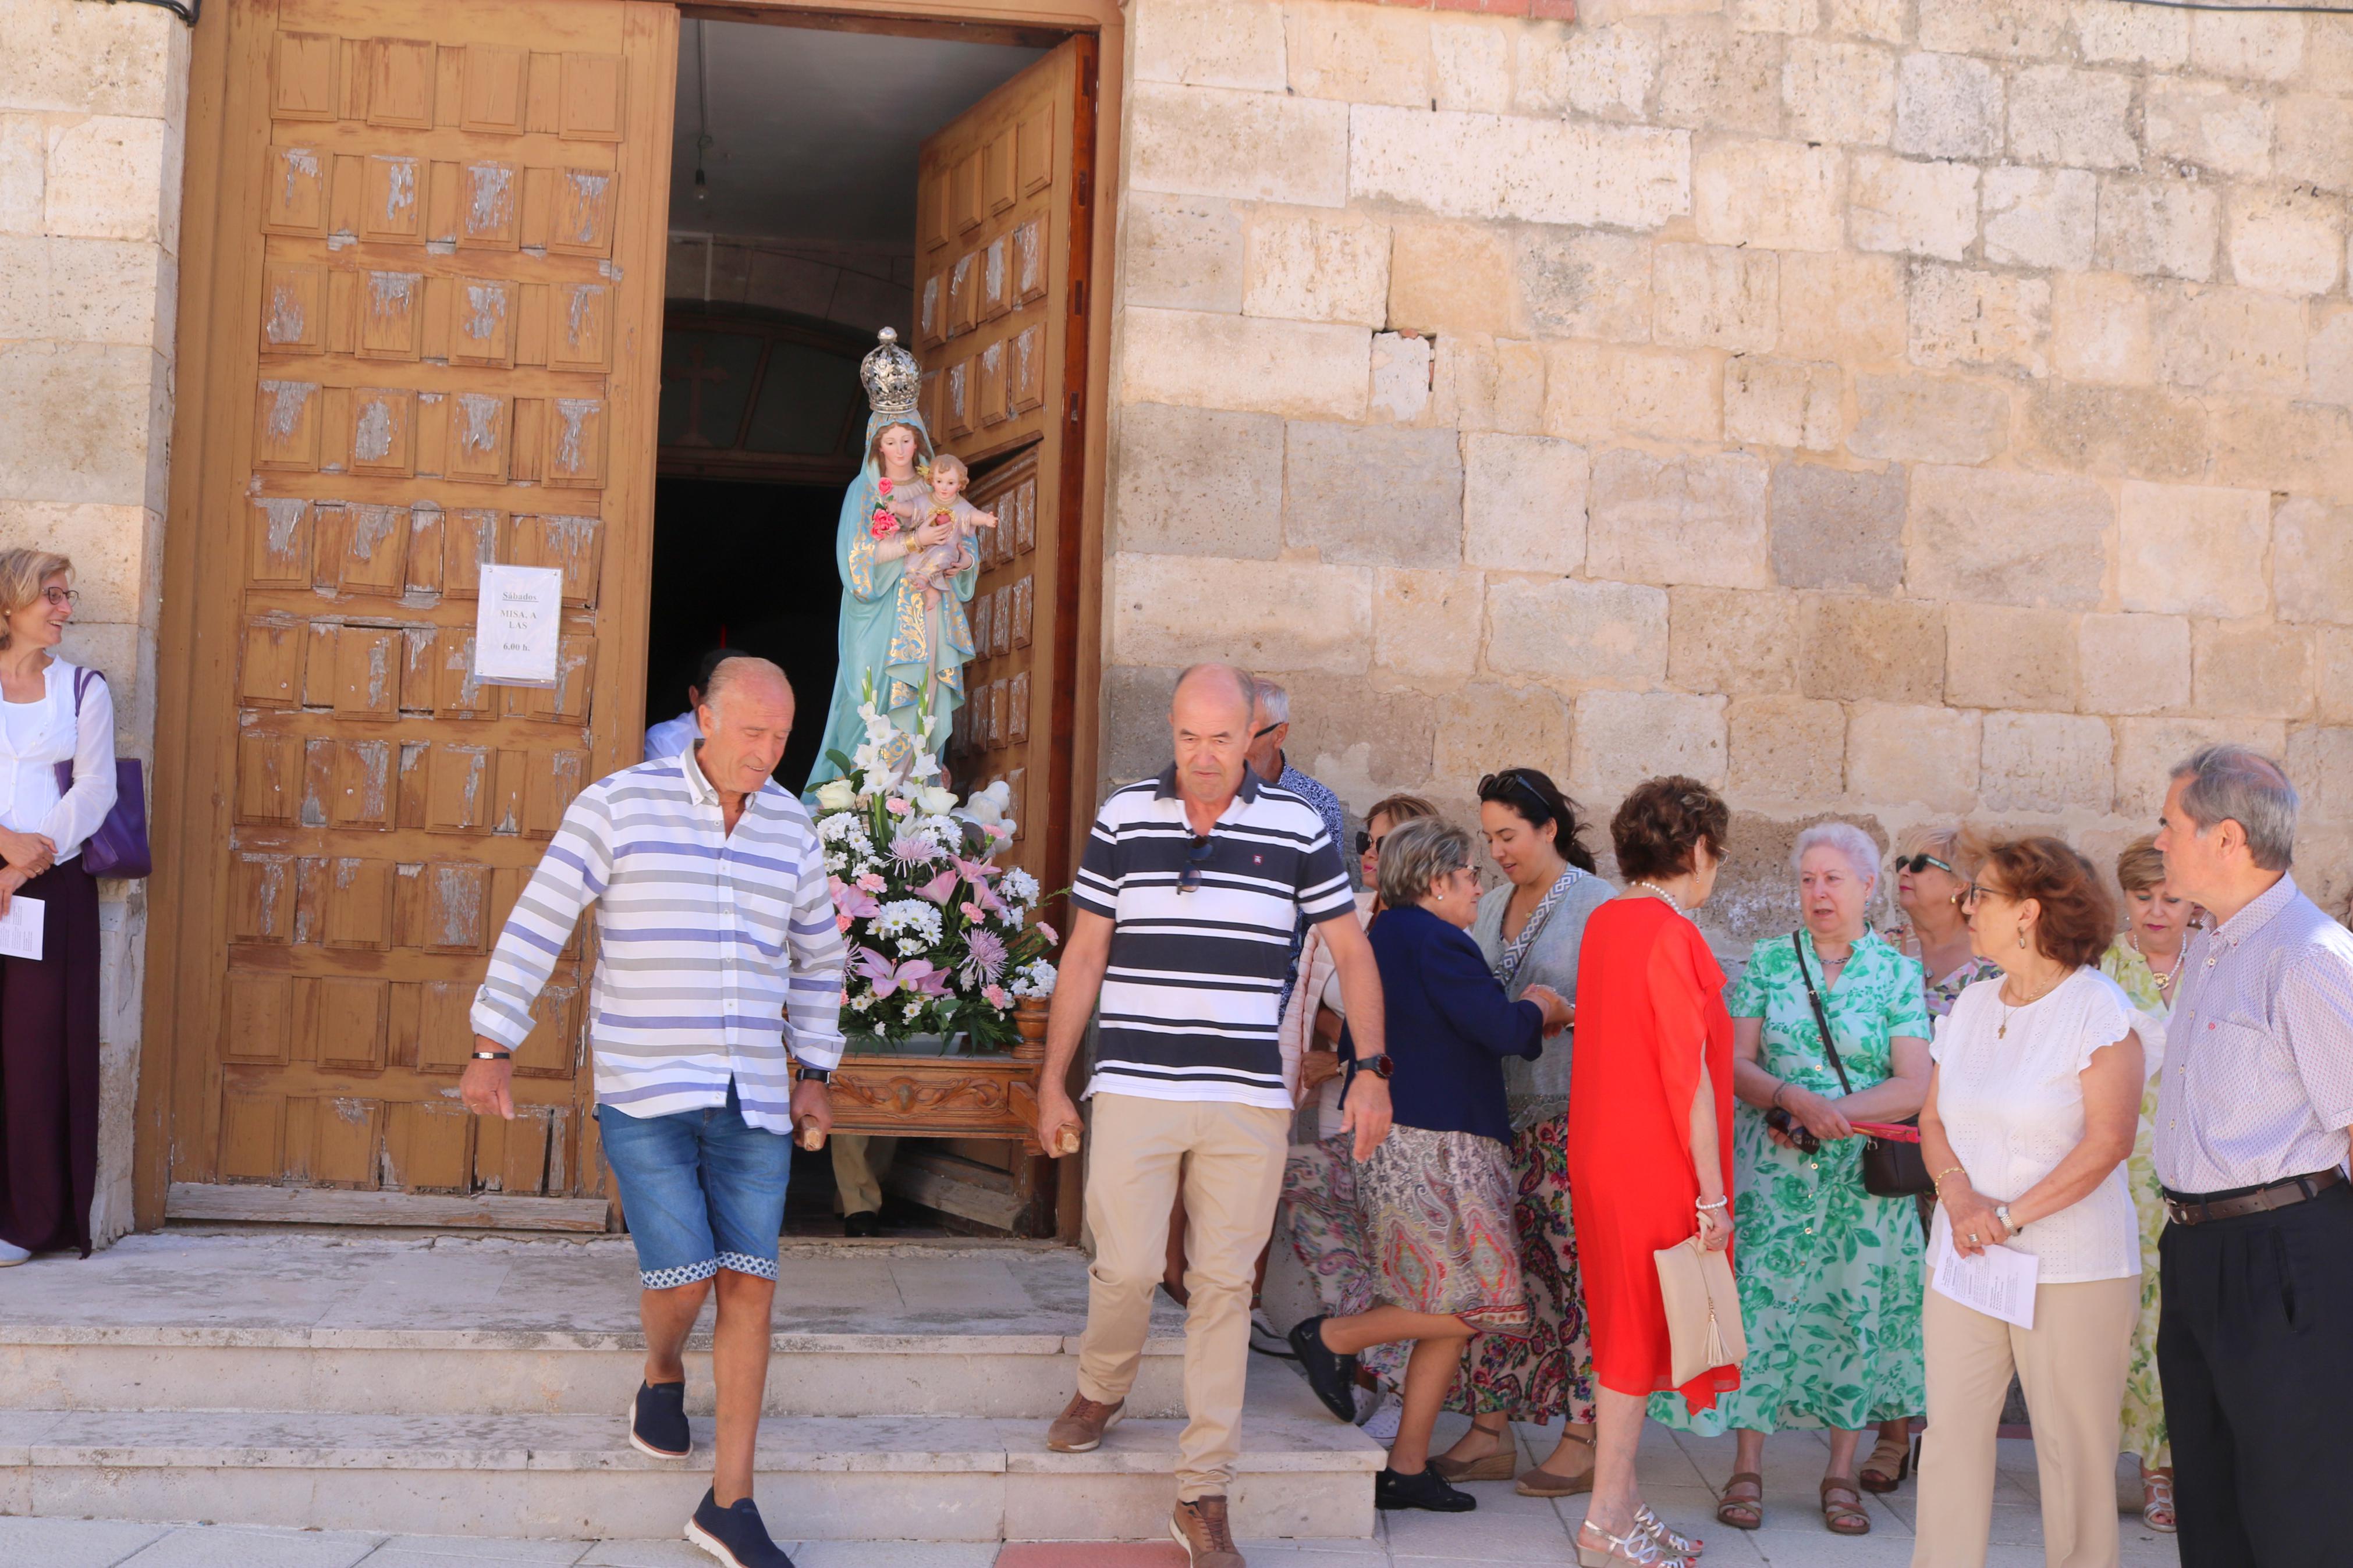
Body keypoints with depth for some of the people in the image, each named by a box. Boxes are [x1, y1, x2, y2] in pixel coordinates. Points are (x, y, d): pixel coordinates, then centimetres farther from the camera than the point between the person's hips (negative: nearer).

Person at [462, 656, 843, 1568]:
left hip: (751, 1098, 4)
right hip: (644, 1091, -4)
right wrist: (493, 1049, -10)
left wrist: (815, 1073, 15)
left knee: (749, 1284, -1)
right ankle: (663, 1373, 29)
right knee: (683, 1277, -9)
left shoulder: (788, 830, 6)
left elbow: (816, 956, 19)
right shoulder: (620, 803, -6)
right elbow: (539, 923, -7)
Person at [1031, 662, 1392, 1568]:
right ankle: (1100, 1390, 30)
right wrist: (1052, 1083, 8)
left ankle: (1203, 1495, 11)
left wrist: (1372, 1070, 0)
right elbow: (1083, 956, 8)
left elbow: (1351, 953, 9)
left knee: (1224, 1286, 2)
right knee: (1127, 1266, -4)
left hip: (1249, 1101, 0)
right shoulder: (1123, 818, 4)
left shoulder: (1296, 827, 3)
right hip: (1135, 1088, 0)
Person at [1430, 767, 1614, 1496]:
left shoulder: (1597, 904, -4)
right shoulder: (1490, 906, 16)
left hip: (1574, 1115, -6)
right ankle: (1489, 1433, 12)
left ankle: (1582, 1442, 4)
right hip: (1502, 1112, 6)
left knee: (1579, 1273, -3)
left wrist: (1563, 1014, -21)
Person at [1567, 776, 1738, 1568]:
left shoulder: (1604, 921, 9)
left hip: (1604, 1155, 9)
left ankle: (1624, 1502, 24)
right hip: (1655, 1167, -9)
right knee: (1637, 1339, 0)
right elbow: (1689, 1075, -18)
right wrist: (1713, 1193, -14)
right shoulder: (1671, 936, -18)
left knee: (1626, 1336, 15)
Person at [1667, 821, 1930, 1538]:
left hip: (1862, 1175, 0)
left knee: (1854, 1310, 3)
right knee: (1760, 1301, -2)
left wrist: (1833, 1116, -16)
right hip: (1772, 1170, 0)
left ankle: (1841, 1473, 16)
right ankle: (1747, 1470, 8)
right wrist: (1796, 1099, -18)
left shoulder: (1897, 973, 3)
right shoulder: (1768, 961, 5)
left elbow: (1914, 1087, -5)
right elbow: (1735, 1064, -1)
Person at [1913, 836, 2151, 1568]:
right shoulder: (1972, 1005, 12)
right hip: (1966, 1257, 6)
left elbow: (2108, 1141, -14)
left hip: (2073, 1266, -5)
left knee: (2073, 1446, 1)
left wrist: (2010, 1217, -17)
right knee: (1951, 1428, 5)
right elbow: (1933, 1117, 11)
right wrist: (1960, 1198, -8)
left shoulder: (2099, 1009, -8)